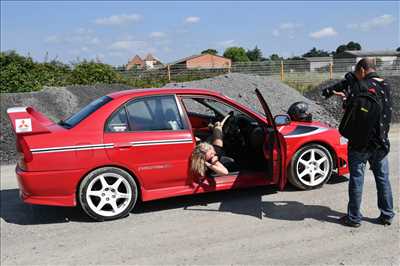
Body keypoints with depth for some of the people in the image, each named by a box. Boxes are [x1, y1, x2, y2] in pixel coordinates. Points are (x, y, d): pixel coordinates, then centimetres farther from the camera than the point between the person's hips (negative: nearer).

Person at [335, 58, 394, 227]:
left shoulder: (361, 86, -14)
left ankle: (354, 218, 10)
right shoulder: (386, 86, 8)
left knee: (357, 179, 3)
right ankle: (387, 215, 22)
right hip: (381, 142, 6)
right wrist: (346, 96, 17)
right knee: (383, 178, 14)